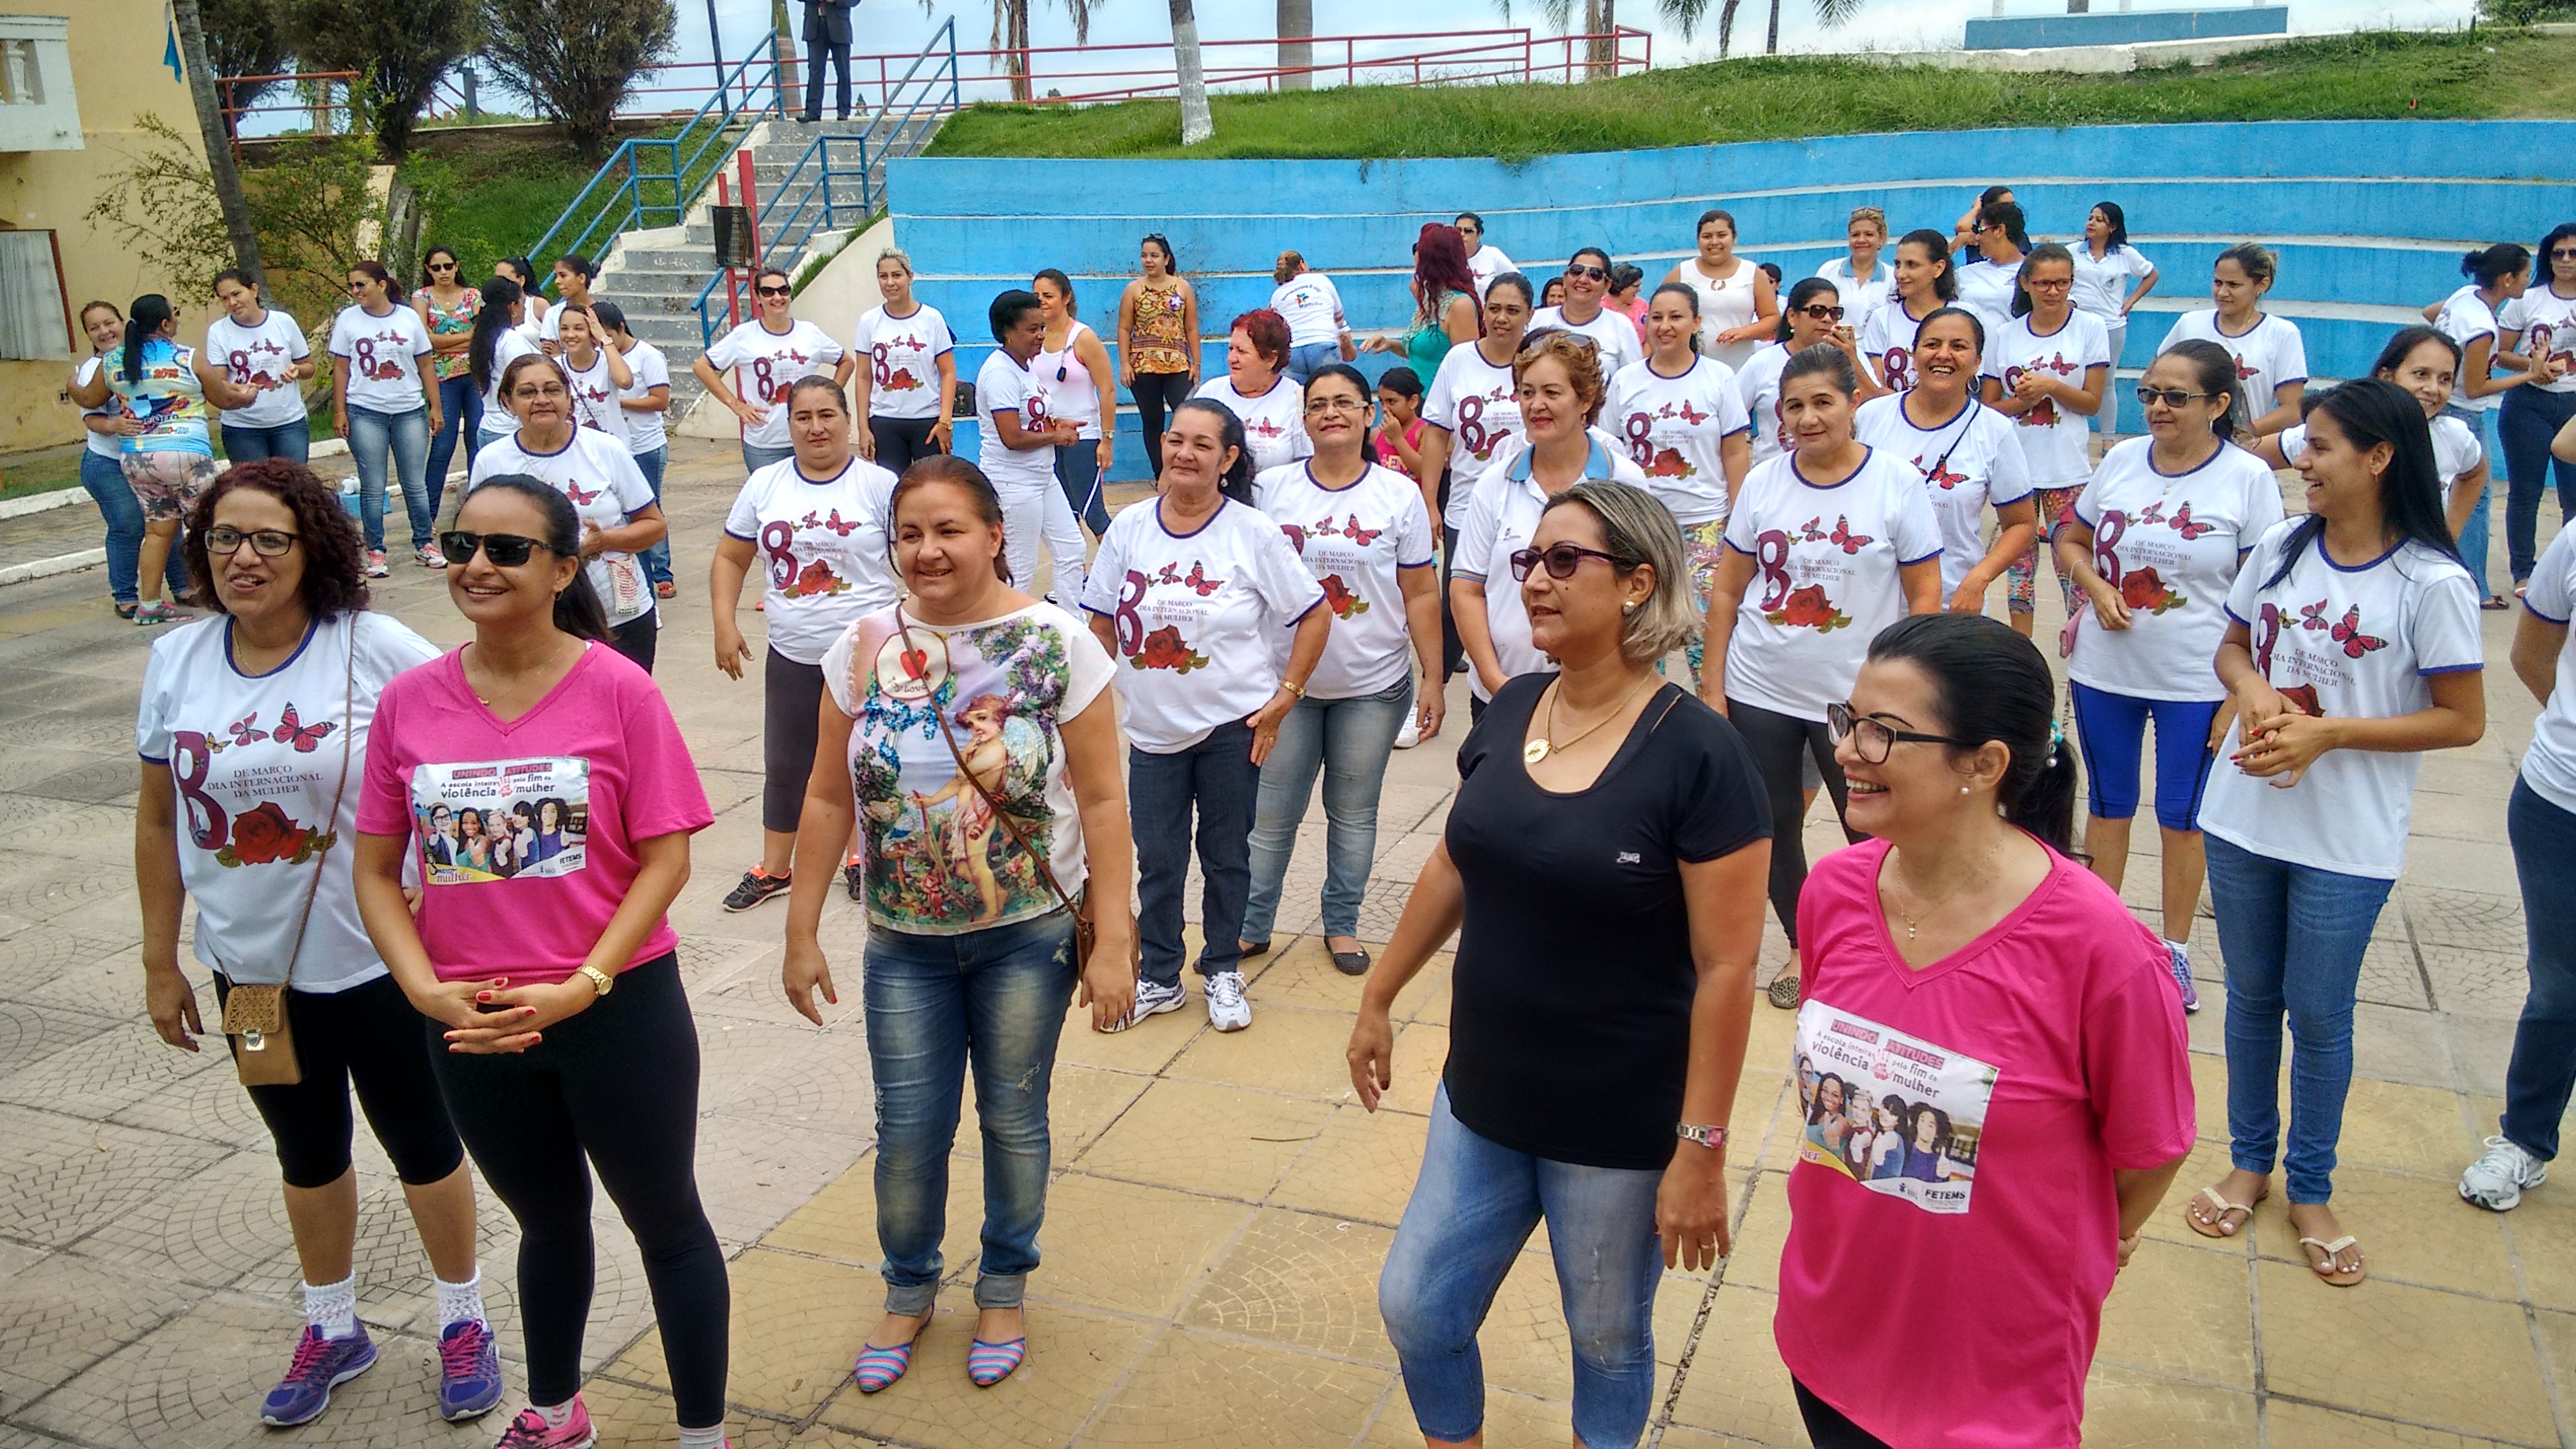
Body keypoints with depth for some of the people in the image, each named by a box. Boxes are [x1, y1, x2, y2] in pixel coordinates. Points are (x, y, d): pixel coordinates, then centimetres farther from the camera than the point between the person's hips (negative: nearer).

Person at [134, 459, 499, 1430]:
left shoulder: (378, 650, -15)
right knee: (308, 1152, 21)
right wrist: (162, 964, 8)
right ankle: (331, 1328, 41)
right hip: (251, 967, 4)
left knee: (421, 1144, 12)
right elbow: (158, 821, 5)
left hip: (378, 961, -4)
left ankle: (463, 1321, 32)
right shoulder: (177, 661, -2)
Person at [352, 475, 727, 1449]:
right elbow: (376, 869, 2)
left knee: (666, 1222, 12)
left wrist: (580, 988, -19)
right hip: (472, 1025, 4)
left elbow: (666, 858, -12)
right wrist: (427, 989, -11)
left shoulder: (618, 689, -13)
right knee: (549, 1221, 25)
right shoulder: (409, 701, -3)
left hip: (618, 1009, -3)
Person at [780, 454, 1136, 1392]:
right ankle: (909, 1289, 37)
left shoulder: (1059, 646, -11)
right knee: (908, 1129, 11)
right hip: (903, 939, 2)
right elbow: (829, 799, 3)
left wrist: (1112, 944, -12)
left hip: (1029, 935, -2)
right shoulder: (865, 647, -4)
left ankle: (1004, 1288, 37)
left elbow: (1101, 801, -10)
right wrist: (802, 931, 4)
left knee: (1014, 1119, 13)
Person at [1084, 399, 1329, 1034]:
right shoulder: (1129, 528, -2)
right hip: (1152, 730, 2)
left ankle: (1222, 971, 31)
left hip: (1231, 726, -2)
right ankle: (1158, 978, 28)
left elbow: (1315, 616, -6)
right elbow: (1102, 625, 6)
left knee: (1226, 855, 12)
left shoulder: (1253, 534, -10)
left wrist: (1282, 698, -8)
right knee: (1157, 860, 11)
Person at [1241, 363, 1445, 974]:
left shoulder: (1399, 494, -2)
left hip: (1374, 687, 0)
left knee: (1353, 813, 12)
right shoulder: (1271, 490, -2)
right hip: (1286, 683, 0)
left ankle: (1342, 924, 28)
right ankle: (1250, 926, 22)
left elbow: (1421, 596, 0)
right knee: (1271, 815, 6)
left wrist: (1433, 681, -3)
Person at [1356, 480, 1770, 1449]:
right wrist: (1378, 998, 15)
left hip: (1621, 1132, -5)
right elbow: (1452, 866, 10)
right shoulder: (1511, 710, -2)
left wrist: (1701, 1150, -17)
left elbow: (1726, 968, -19)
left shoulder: (1696, 753, -20)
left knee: (1608, 1341, 16)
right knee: (1415, 1308, 15)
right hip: (1481, 1103, 6)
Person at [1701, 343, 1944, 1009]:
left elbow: (1924, 597, -5)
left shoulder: (1897, 482, -7)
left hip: (1858, 698, -3)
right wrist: (1712, 684, 3)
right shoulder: (1763, 483, 0)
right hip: (1759, 695, 3)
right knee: (1773, 827, 13)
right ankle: (1802, 948, 33)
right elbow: (1726, 590, 5)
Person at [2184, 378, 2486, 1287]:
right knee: (2252, 996, 17)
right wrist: (2251, 688, -11)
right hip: (2245, 814, 4)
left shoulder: (2431, 584, -15)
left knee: (2319, 1014, 8)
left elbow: (2462, 721, -12)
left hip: (2348, 842, -4)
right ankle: (2249, 1162, 35)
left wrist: (2330, 734, -20)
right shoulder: (2281, 547, -1)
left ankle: (2311, 1191, 29)